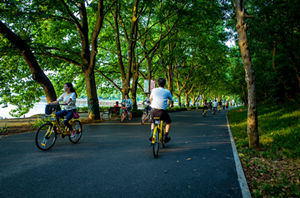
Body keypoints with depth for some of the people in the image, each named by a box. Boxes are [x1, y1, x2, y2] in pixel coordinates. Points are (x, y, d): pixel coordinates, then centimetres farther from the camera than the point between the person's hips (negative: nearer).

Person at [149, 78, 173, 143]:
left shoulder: (154, 90, 9)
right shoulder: (167, 92, 5)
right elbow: (171, 100, 22)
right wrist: (171, 104, 46)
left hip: (153, 111, 2)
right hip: (162, 111, -2)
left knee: (153, 122, 31)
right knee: (168, 122, 25)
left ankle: (151, 134, 11)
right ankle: (165, 137, 21)